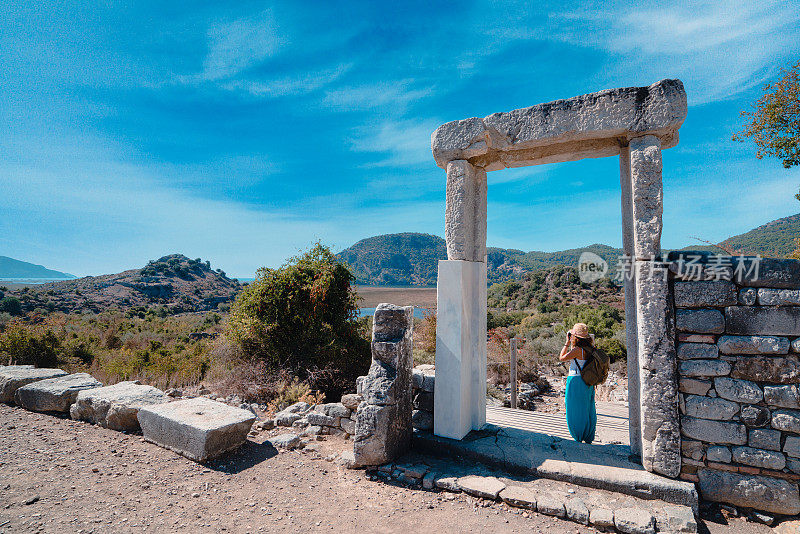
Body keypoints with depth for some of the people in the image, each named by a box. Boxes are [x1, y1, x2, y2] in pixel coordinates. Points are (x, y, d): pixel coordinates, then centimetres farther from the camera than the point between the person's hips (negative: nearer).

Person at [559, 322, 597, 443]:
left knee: (576, 412, 4)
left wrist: (567, 343, -6)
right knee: (588, 410, 15)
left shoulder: (577, 350, -20)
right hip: (588, 383, 8)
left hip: (576, 381, -8)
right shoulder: (590, 349, 4)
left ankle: (579, 439, 13)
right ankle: (589, 438, 24)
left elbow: (561, 358, -9)